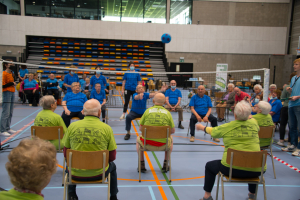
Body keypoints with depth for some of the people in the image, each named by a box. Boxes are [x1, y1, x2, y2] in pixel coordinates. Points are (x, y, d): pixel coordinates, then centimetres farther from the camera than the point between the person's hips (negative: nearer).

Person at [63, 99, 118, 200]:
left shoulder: (72, 126, -9)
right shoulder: (107, 128, -12)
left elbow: (66, 153, 3)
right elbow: (112, 156, -5)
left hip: (76, 174, 1)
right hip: (99, 173, -1)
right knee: (112, 166, 33)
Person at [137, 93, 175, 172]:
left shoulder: (147, 111, -3)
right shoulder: (167, 113, -1)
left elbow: (141, 128, 3)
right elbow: (173, 131, 4)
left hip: (147, 143, -1)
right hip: (163, 145, 1)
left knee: (138, 139, 33)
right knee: (170, 139, 36)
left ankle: (142, 165, 29)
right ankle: (165, 165, 34)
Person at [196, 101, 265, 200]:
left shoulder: (227, 127, -4)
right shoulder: (254, 123, 2)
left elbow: (211, 131, 15)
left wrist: (201, 127, 35)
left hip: (232, 168, -3)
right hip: (256, 170, 4)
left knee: (209, 166, 23)